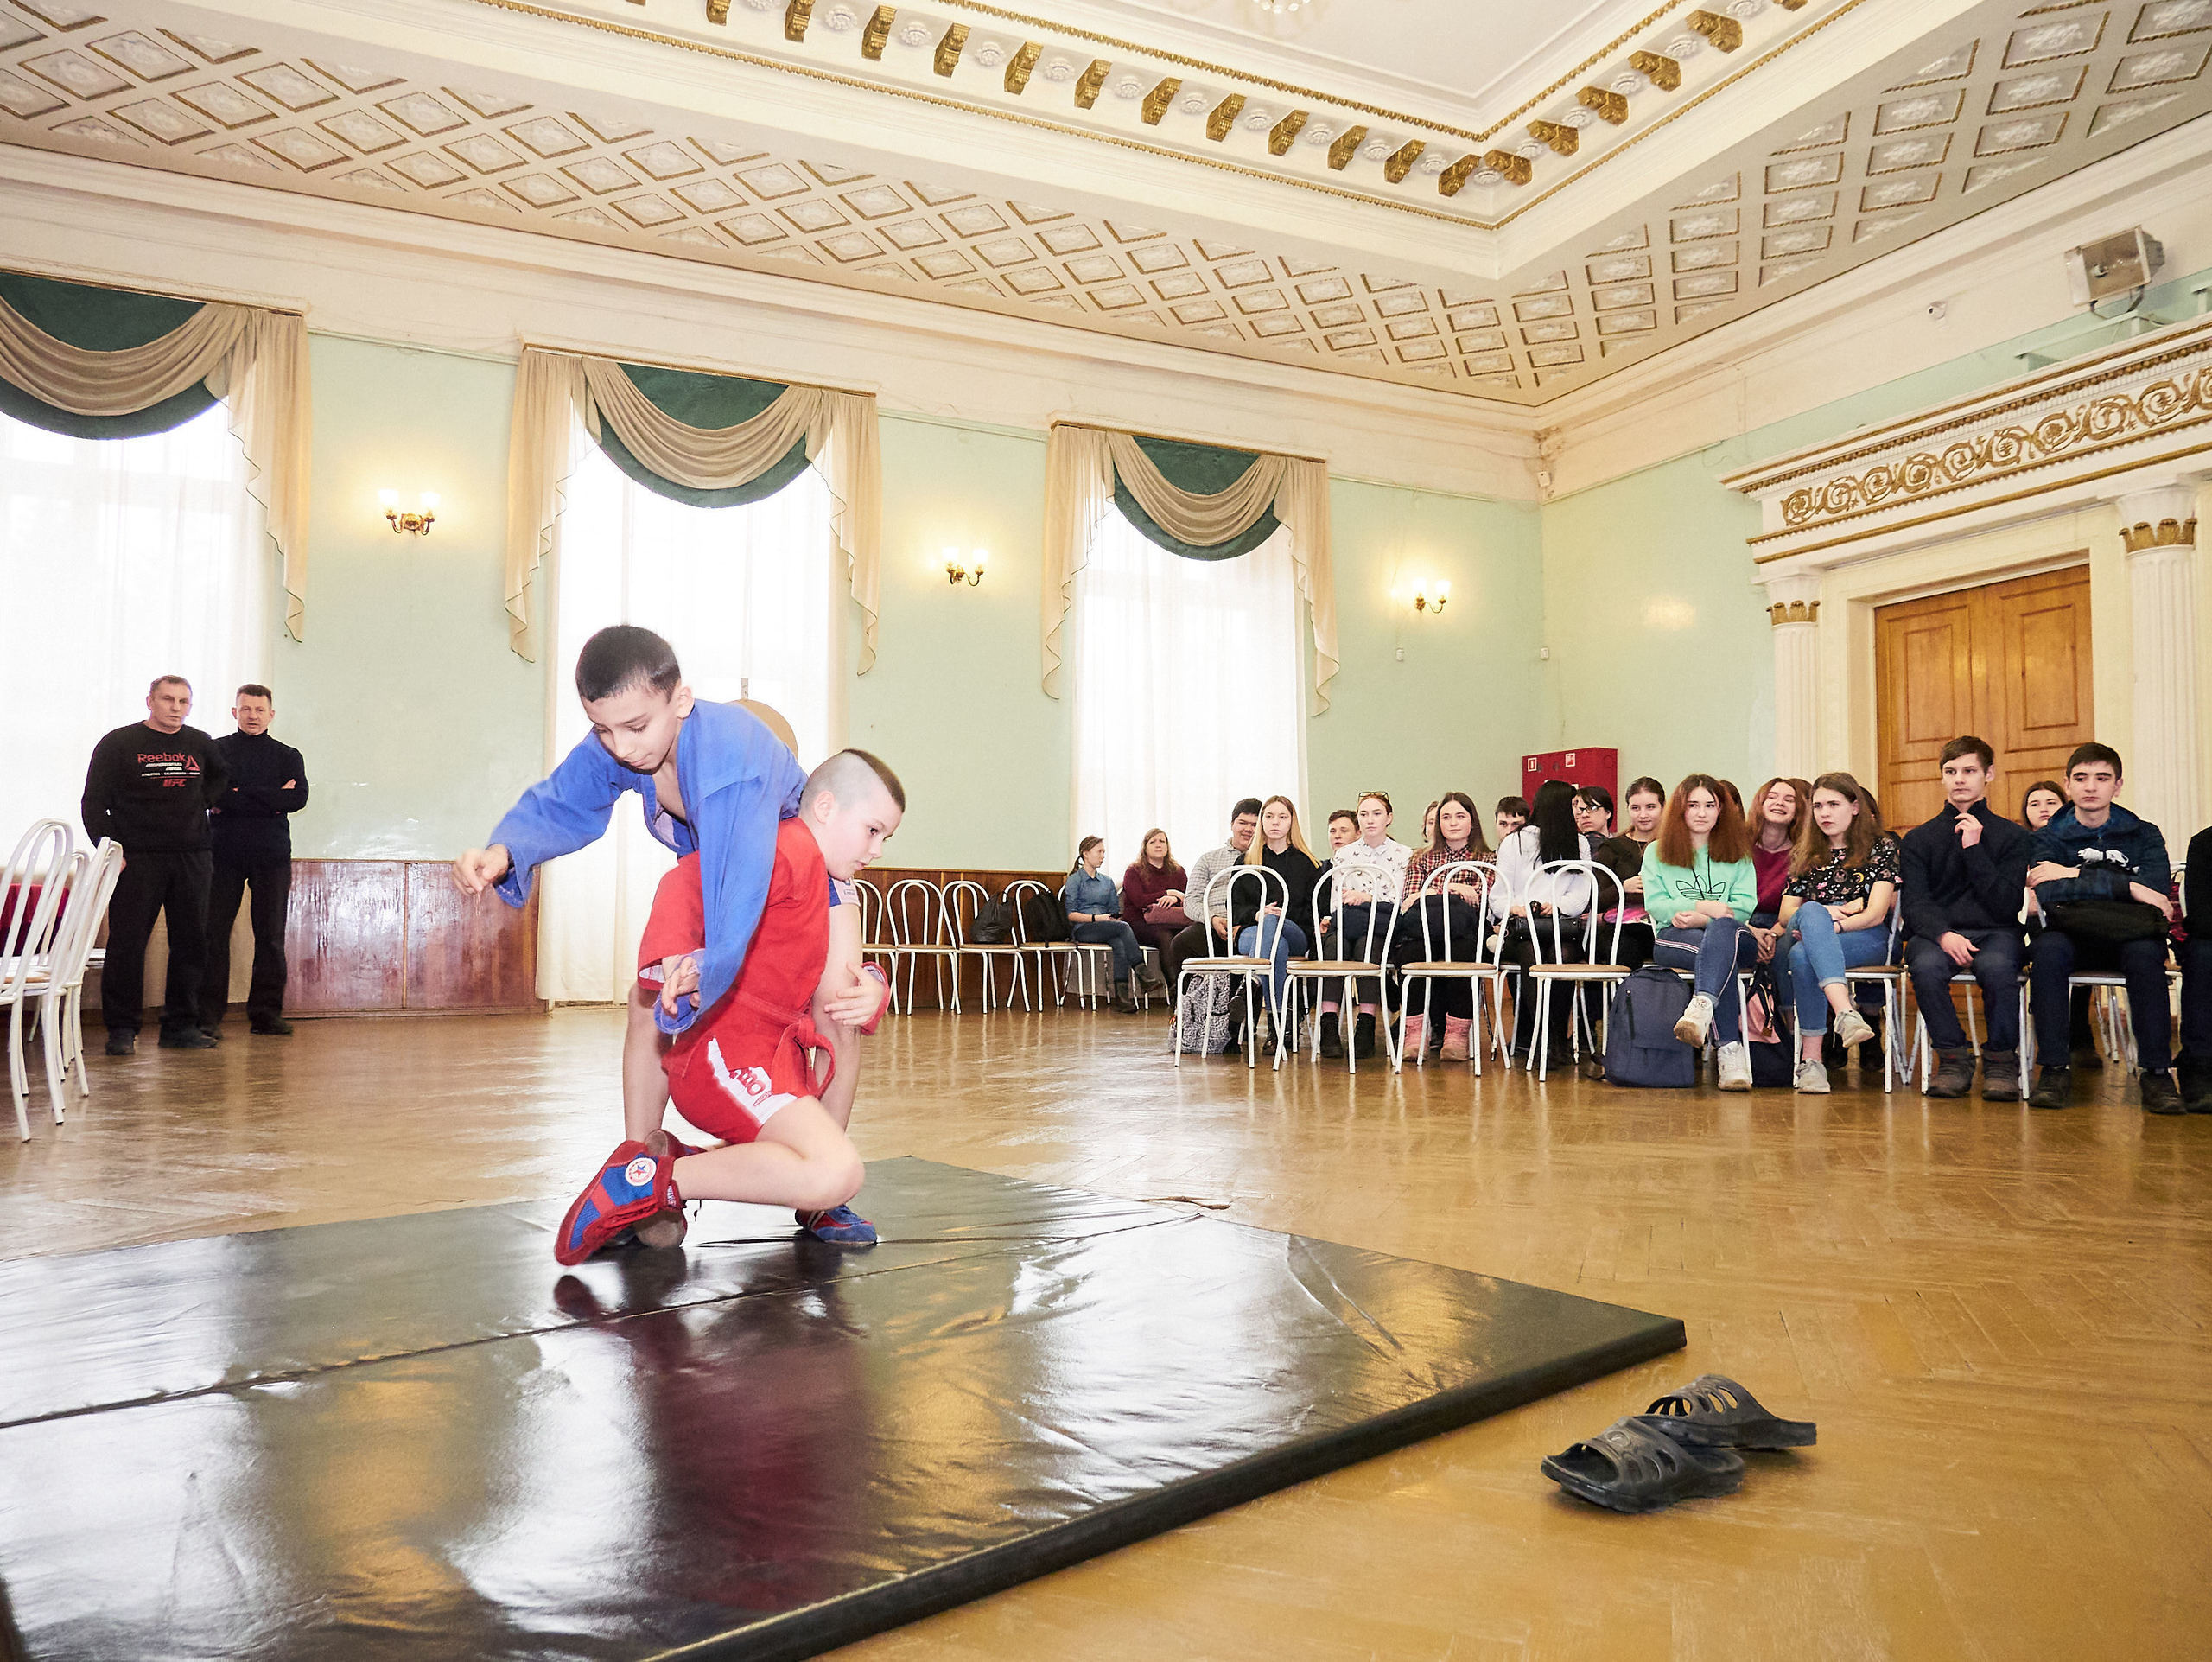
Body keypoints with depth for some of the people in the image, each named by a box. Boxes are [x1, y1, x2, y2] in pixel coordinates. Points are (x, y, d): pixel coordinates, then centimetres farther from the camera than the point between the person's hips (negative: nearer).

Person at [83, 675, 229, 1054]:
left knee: (191, 944, 4)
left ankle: (182, 1026, 12)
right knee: (126, 945, -4)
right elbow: (94, 803, -1)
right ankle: (122, 1029, 3)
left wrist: (204, 800, 12)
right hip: (136, 861, -4)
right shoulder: (118, 744, 1)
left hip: (192, 859, 4)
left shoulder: (201, 745, 11)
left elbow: (223, 776, 32)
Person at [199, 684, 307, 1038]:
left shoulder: (288, 756, 13)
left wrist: (239, 797, -8)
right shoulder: (214, 751, 9)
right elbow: (209, 795, -7)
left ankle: (266, 1013, 8)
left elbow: (298, 798, -5)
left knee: (271, 936, 2)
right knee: (214, 933, -3)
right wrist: (270, 801, -10)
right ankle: (208, 1014, 2)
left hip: (272, 854, 1)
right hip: (224, 853, -1)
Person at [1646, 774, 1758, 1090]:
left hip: (1732, 935, 1)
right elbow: (1655, 904, 4)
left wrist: (1701, 918, -11)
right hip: (1673, 939, 0)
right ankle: (1730, 1050, -51)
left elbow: (1744, 906, 5)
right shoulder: (1657, 853, 19)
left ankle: (1701, 1007, -65)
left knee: (1722, 929, -41)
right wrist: (1703, 905, -10)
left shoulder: (1737, 853, 21)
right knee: (1721, 954, -38)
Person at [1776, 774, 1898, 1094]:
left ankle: (1810, 1059, -43)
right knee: (1811, 911, -37)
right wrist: (1822, 914, -10)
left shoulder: (1882, 847, 11)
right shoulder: (1805, 857, 23)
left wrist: (1830, 925, -20)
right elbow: (1786, 913, 12)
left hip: (1868, 939, -3)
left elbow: (1876, 914, -3)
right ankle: (1846, 1012, -55)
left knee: (1802, 955, -37)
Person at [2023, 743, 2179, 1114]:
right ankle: (2055, 1069, -29)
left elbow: (2156, 888, -9)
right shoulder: (2047, 839, 8)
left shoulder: (2144, 835, 11)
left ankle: (2155, 1071, -28)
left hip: (2129, 935, 0)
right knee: (2047, 950, -35)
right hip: (2071, 935, 0)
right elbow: (2048, 895, -12)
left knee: (2145, 954, -35)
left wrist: (2076, 876, -10)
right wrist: (2127, 886, -15)